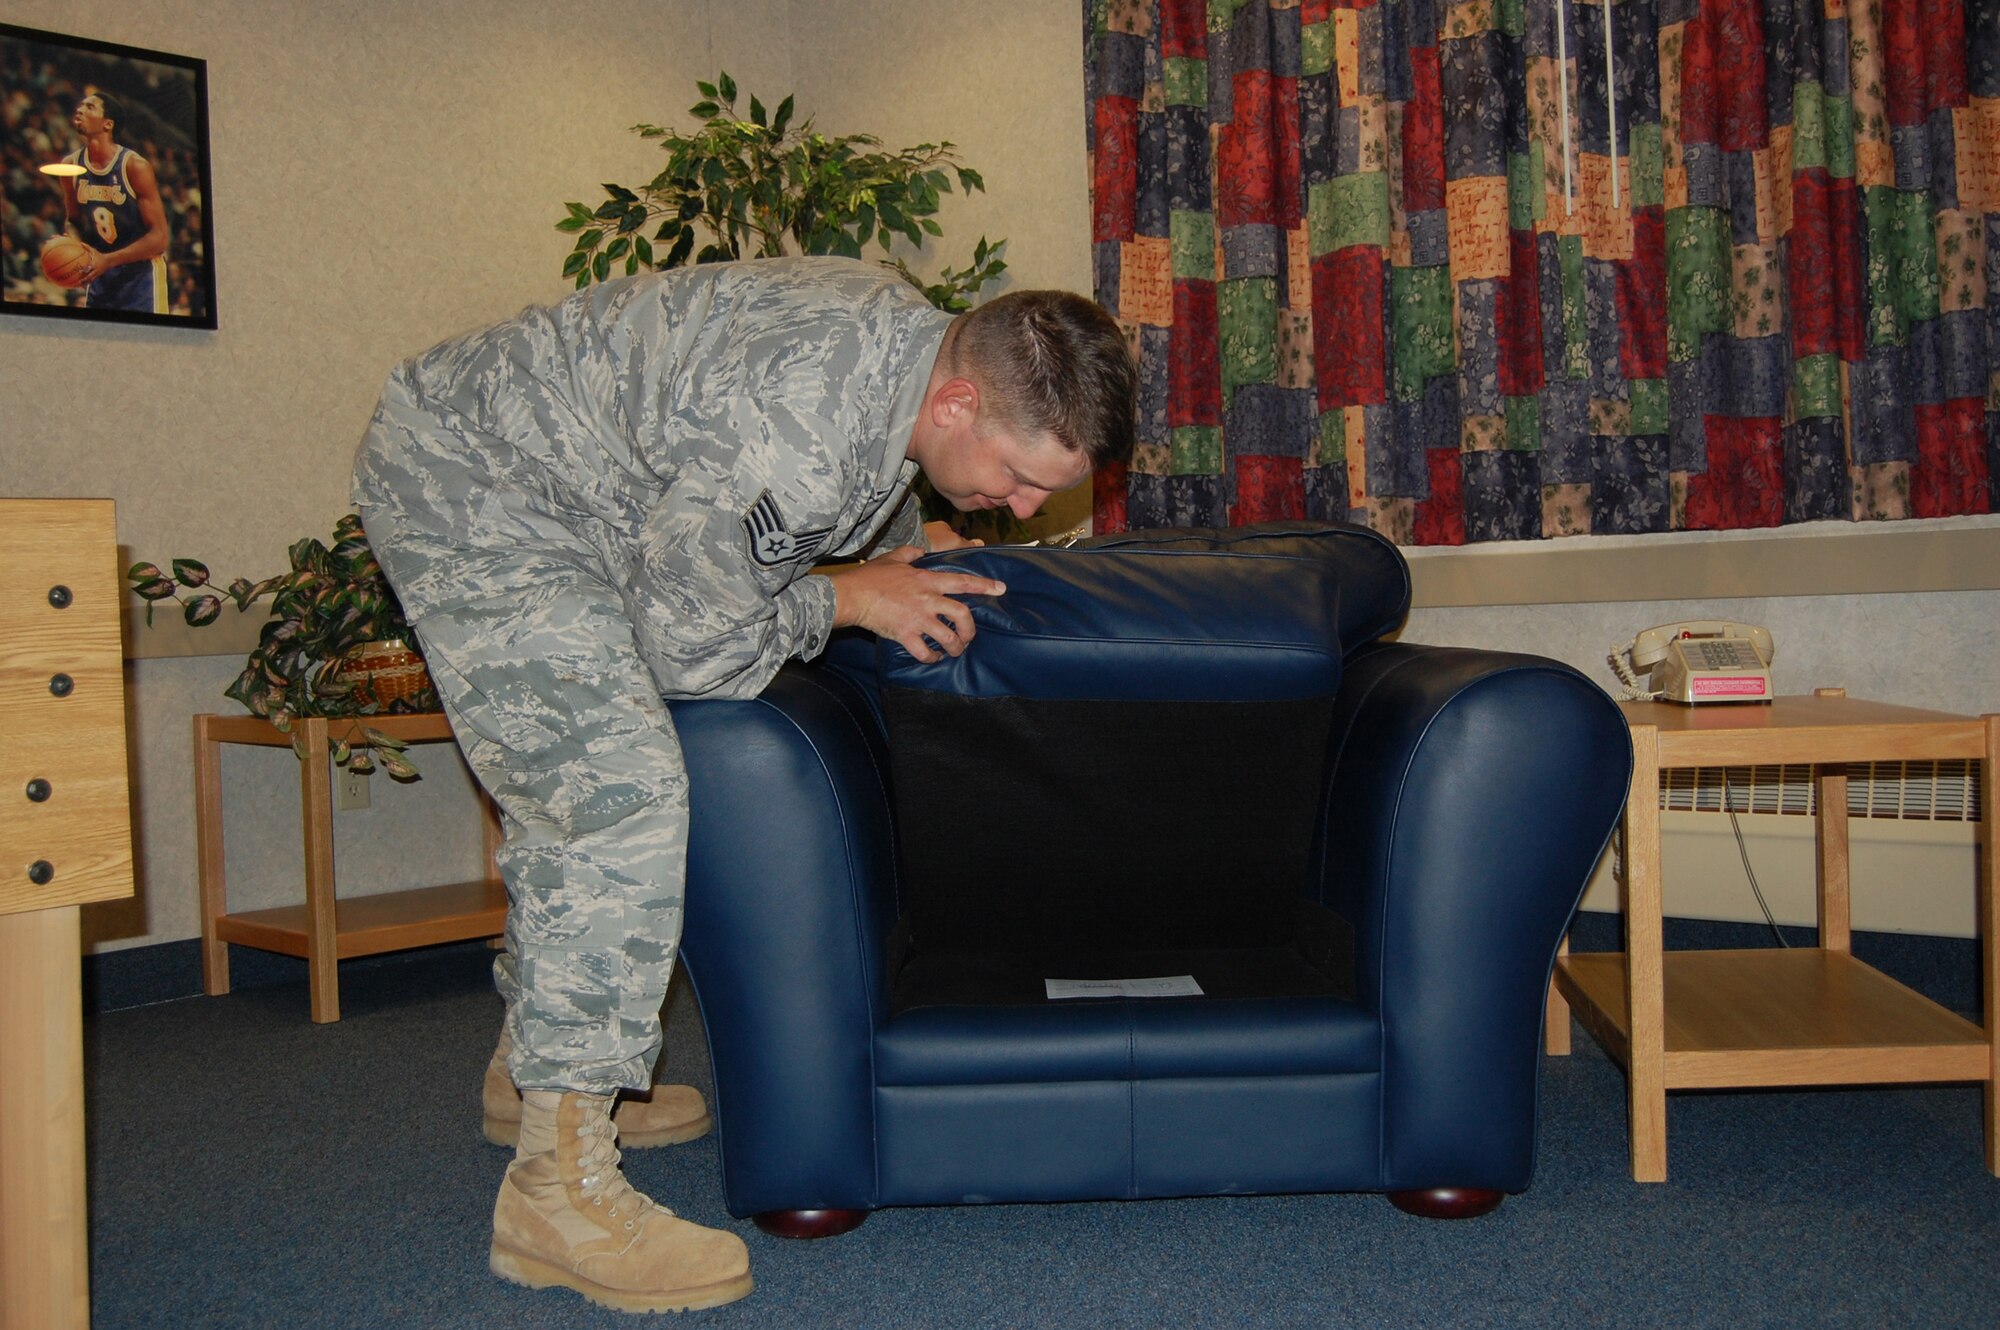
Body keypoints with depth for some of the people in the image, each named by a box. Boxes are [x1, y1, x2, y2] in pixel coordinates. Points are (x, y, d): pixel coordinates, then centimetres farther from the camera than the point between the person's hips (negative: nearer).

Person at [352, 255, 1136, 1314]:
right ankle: (559, 1186, -14)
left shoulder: (910, 333, -6)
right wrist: (846, 598, -13)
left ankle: (533, 1070, 36)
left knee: (575, 783, 18)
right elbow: (688, 649, -24)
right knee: (619, 794, -20)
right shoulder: (795, 434, -36)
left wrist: (908, 544, 0)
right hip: (462, 487, -10)